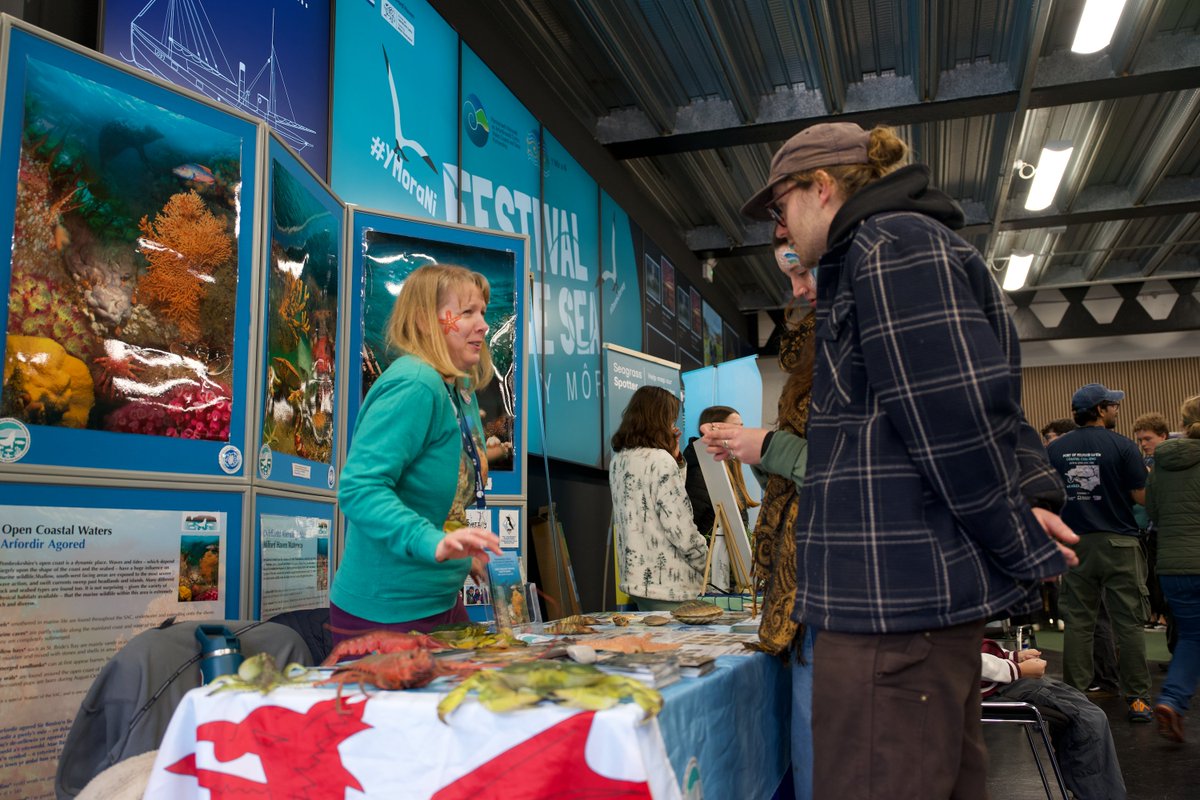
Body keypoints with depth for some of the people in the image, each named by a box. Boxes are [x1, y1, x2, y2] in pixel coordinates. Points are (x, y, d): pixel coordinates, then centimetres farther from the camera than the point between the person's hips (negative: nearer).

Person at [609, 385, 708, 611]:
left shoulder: (619, 460, 9)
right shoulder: (660, 461, -17)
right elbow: (681, 529, -18)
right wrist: (708, 564, -3)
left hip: (636, 580, 8)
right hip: (667, 584, -8)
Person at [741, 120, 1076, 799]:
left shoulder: (890, 244, -9)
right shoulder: (919, 246, 24)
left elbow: (955, 416, -17)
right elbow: (989, 402, 23)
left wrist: (1023, 548, -9)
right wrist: (1036, 496, 10)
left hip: (899, 587, -11)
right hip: (932, 585, 11)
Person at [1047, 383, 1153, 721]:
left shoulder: (1054, 450, 2)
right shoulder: (1122, 446, -8)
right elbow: (1141, 496, -5)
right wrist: (1147, 476, 15)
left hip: (1074, 544, 3)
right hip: (1118, 542, -2)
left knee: (1077, 623, 8)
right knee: (1128, 623, 5)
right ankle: (1137, 699, 9)